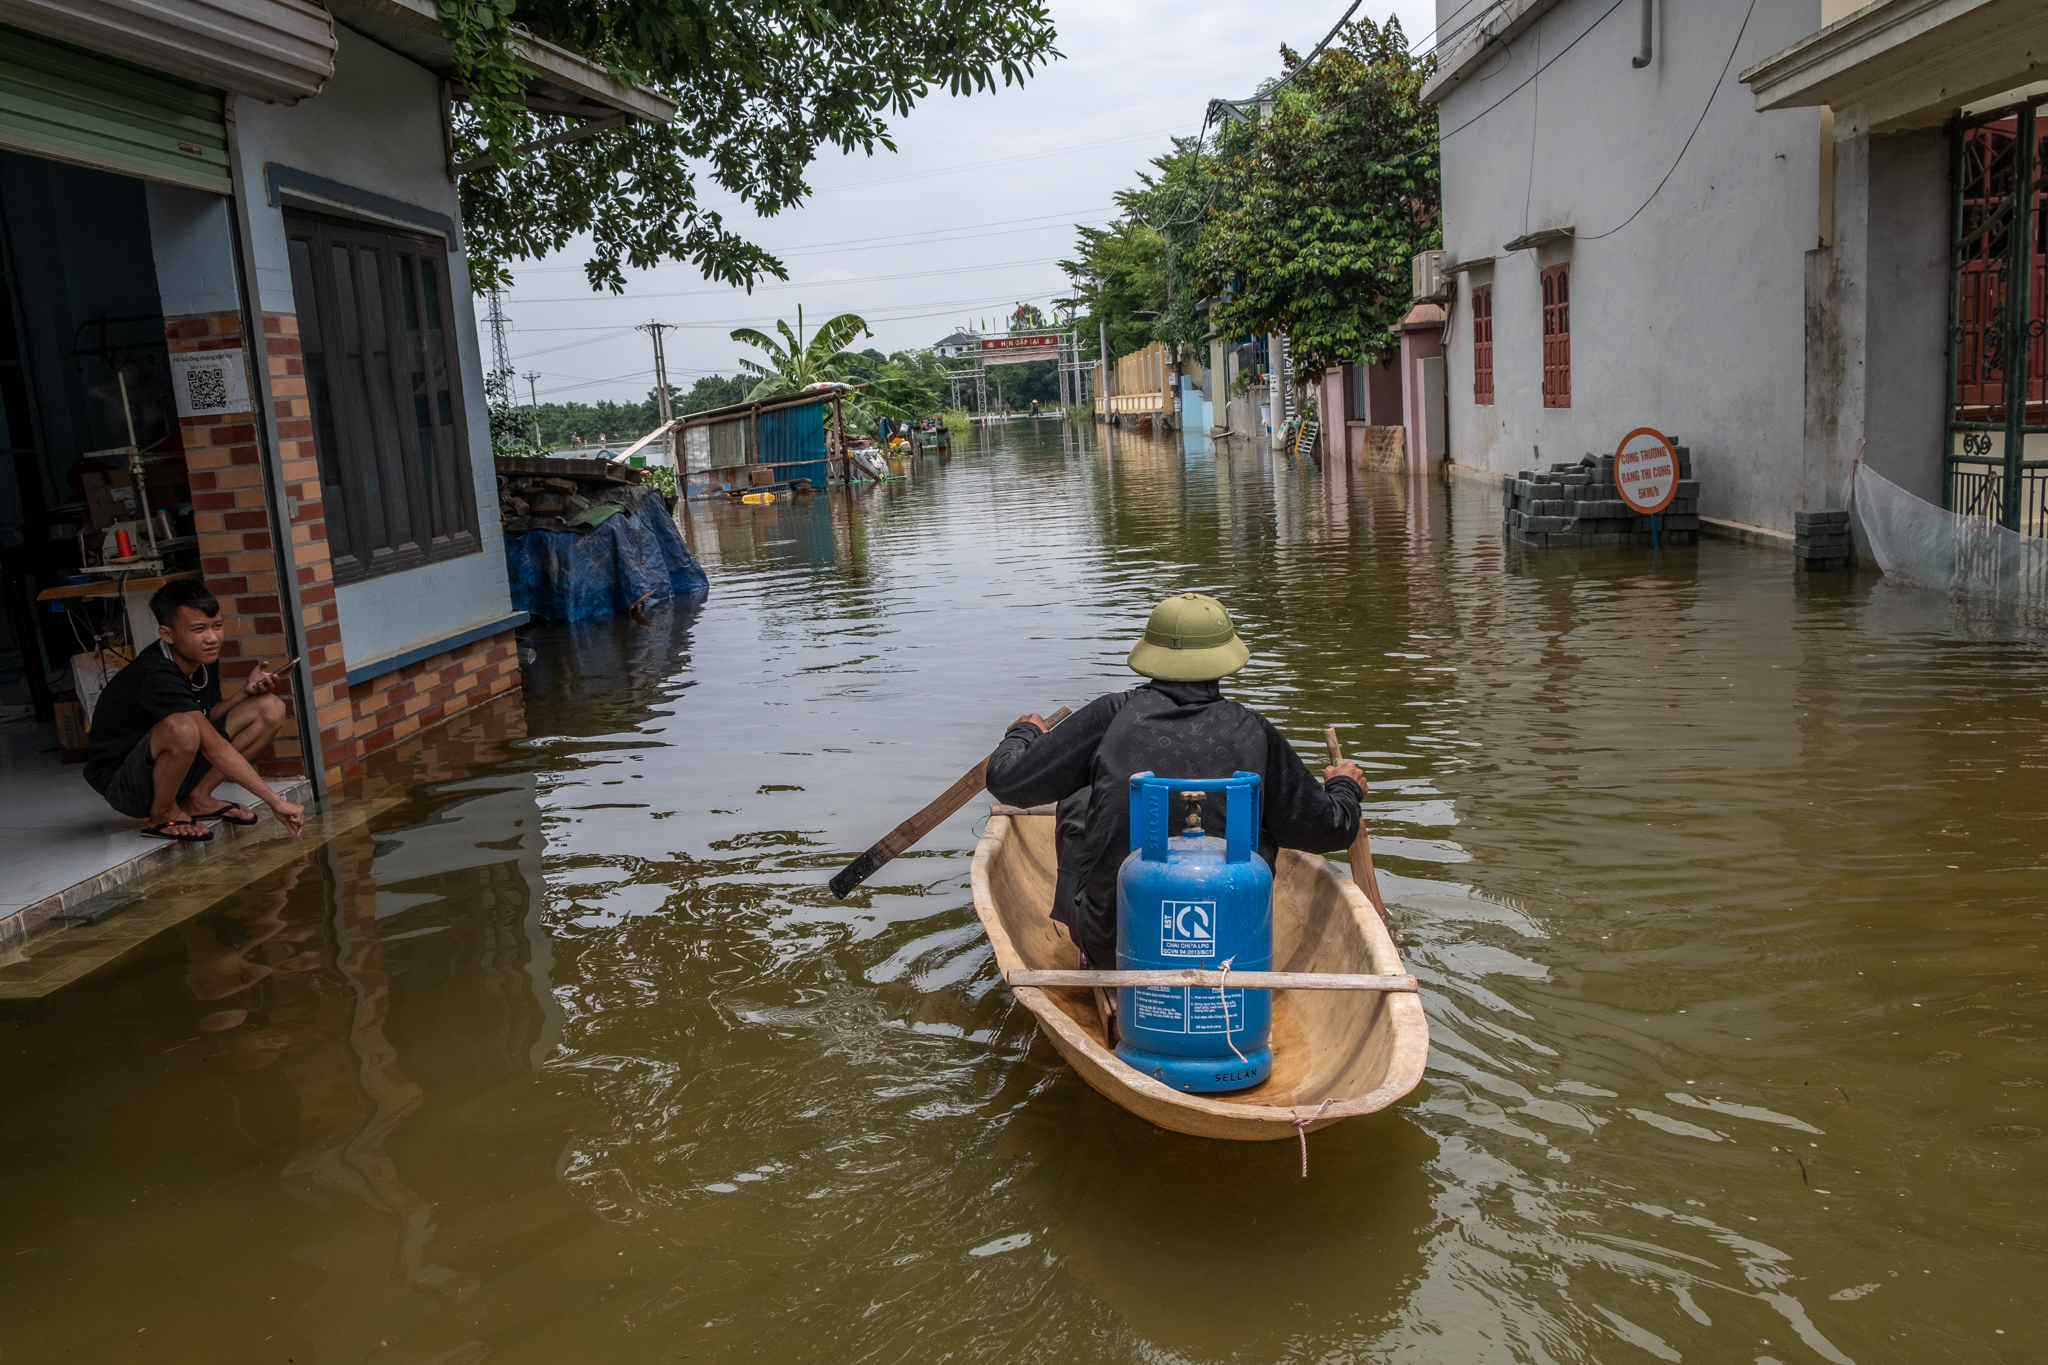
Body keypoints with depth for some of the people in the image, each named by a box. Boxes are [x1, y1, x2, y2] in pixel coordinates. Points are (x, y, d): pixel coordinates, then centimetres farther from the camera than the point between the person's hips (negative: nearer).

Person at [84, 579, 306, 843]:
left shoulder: (204, 659, -2)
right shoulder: (157, 677, -29)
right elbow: (214, 747, -33)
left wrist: (246, 690, -9)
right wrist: (275, 801, -35)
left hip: (177, 772, 8)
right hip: (122, 786, -8)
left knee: (271, 708, -4)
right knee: (181, 727, -41)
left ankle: (198, 798, 1)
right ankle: (163, 816, -12)